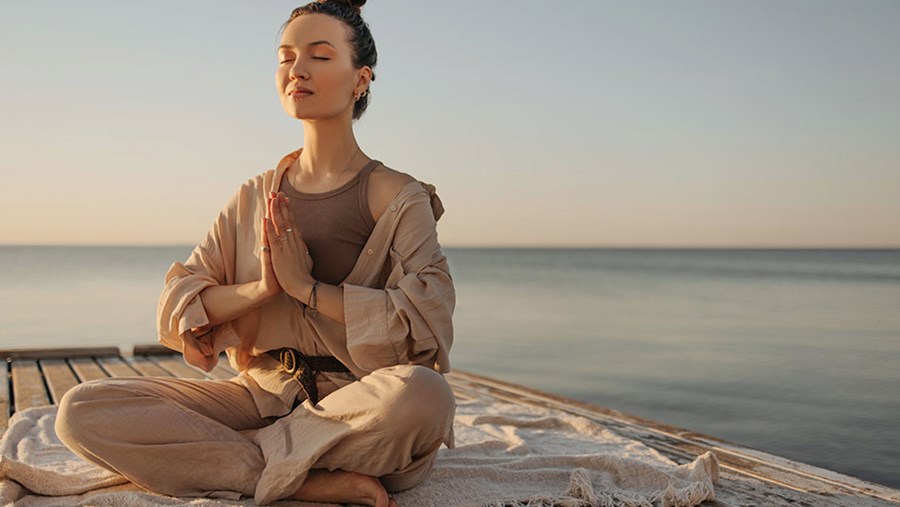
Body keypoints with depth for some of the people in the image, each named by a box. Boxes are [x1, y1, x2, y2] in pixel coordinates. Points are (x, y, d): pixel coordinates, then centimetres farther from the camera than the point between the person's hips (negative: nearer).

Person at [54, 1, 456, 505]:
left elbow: (429, 323, -15)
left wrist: (308, 286, -16)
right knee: (81, 410, -15)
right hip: (263, 396, 4)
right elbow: (176, 309, 6)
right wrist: (260, 289, -13)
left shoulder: (399, 196, -2)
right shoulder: (255, 197, 11)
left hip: (359, 408, -3)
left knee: (424, 393, -39)